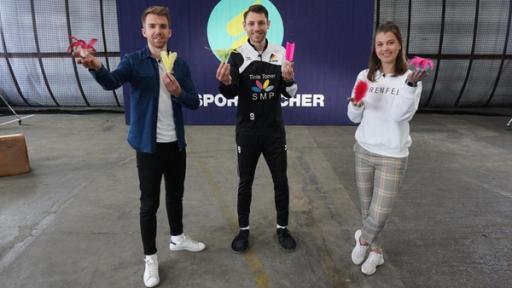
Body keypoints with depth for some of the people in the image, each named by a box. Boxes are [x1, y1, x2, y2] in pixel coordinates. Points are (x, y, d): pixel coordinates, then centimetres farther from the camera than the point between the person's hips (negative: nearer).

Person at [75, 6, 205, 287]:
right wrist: (97, 68, -48)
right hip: (149, 145, -4)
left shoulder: (180, 65, 5)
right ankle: (150, 257, 21)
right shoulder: (133, 61, -6)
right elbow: (112, 82, -27)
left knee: (175, 194, 18)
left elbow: (194, 103, 2)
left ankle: (177, 238, 40)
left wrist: (178, 91, -18)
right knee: (149, 203, 4)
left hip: (176, 143, 4)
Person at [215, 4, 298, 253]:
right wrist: (225, 82, -35)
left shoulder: (280, 53, 1)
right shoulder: (237, 55, -6)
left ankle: (282, 228, 29)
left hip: (274, 130, 2)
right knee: (245, 182, 10)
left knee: (281, 181, 10)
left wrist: (289, 79, -20)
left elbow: (289, 94, 1)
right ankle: (243, 229, 28)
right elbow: (230, 94, -13)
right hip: (247, 131, -2)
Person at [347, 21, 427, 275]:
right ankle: (375, 249, 36)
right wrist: (355, 105, -17)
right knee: (367, 207, 13)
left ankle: (363, 239, 31)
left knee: (379, 213, -2)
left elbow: (401, 115, -21)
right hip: (363, 151, 3)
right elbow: (354, 118, 4)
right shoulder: (365, 76, 1)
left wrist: (411, 85, -32)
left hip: (392, 156, -3)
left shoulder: (409, 78, -7)